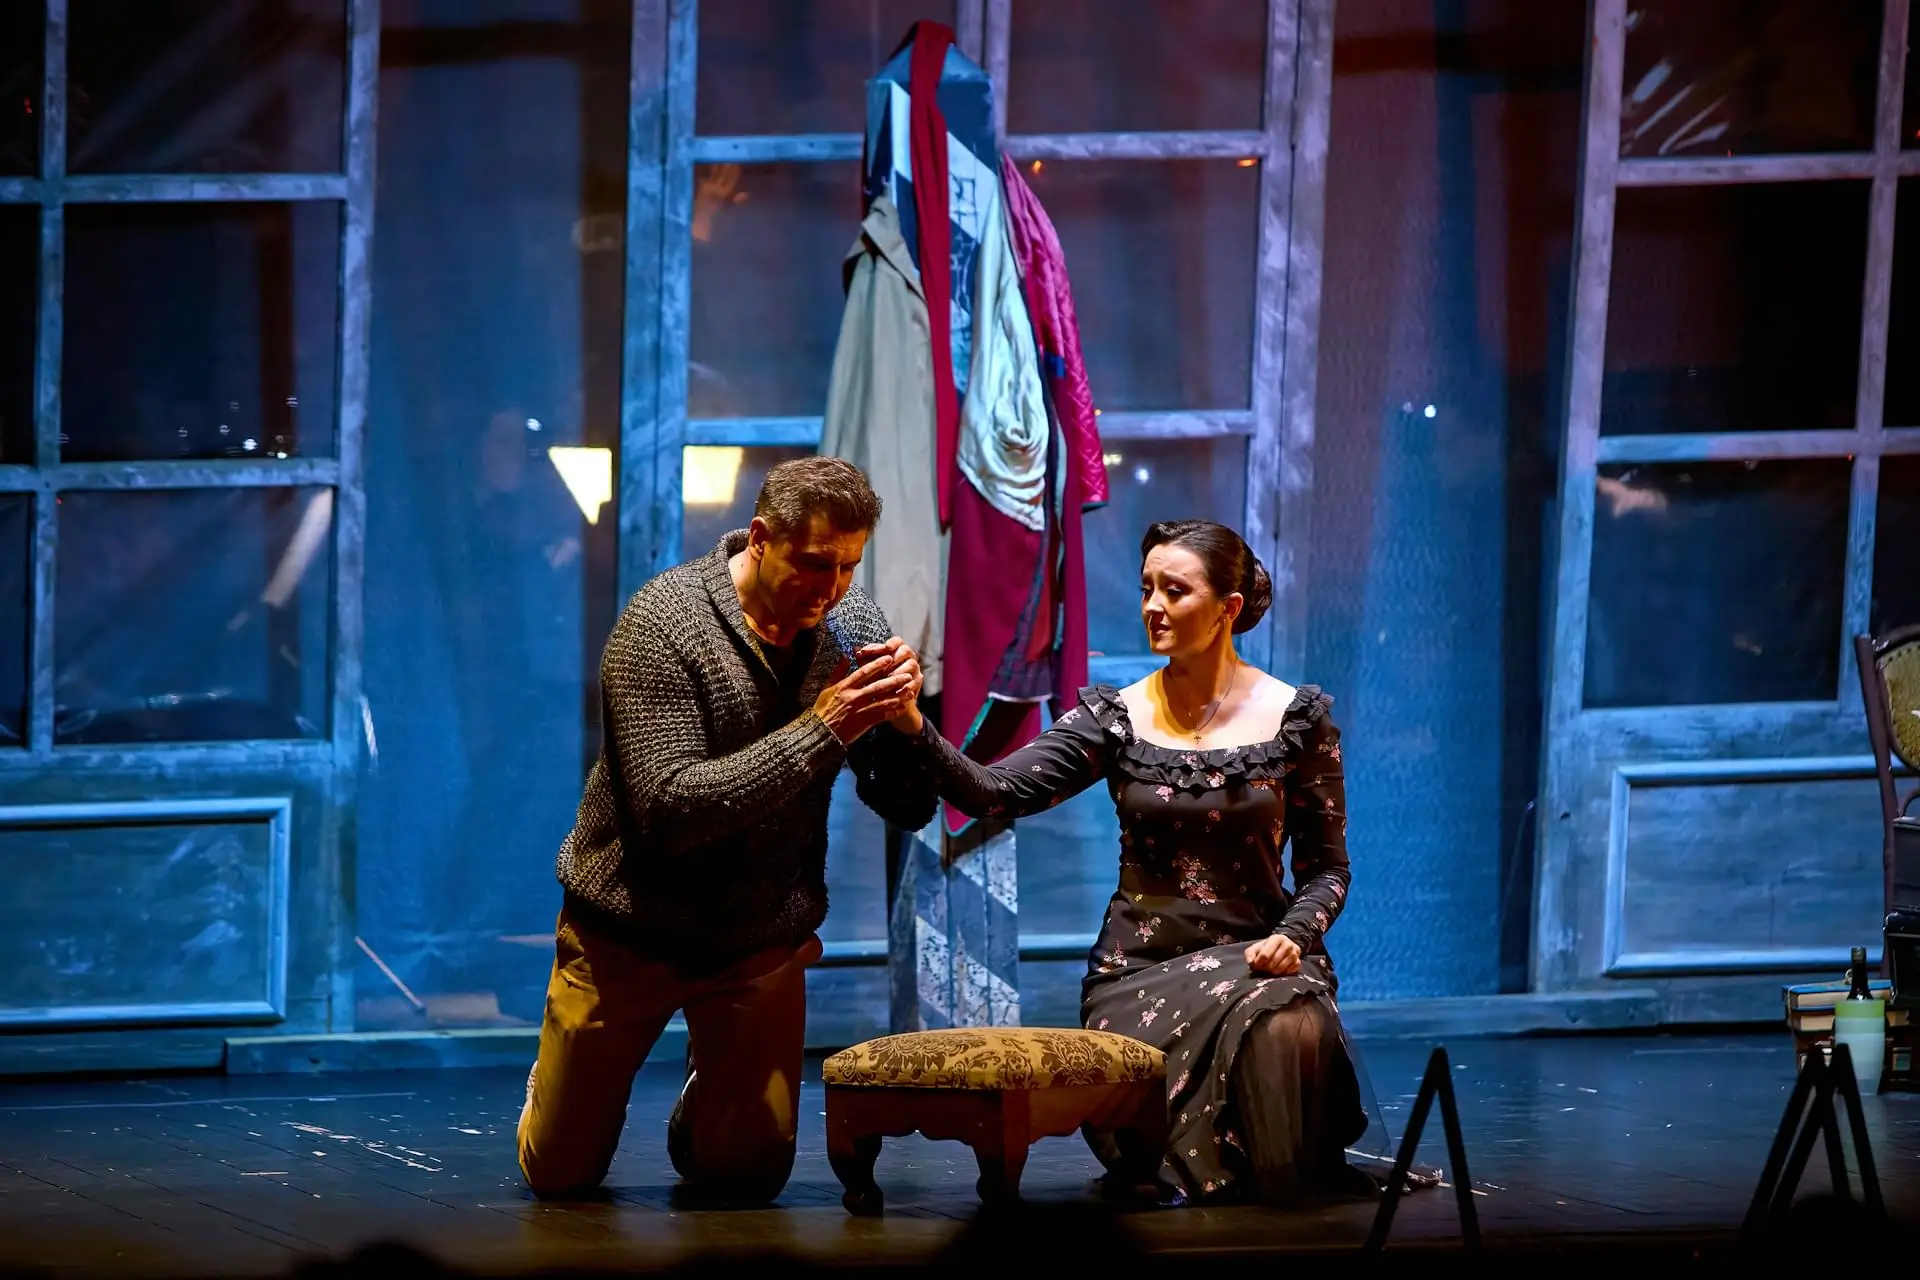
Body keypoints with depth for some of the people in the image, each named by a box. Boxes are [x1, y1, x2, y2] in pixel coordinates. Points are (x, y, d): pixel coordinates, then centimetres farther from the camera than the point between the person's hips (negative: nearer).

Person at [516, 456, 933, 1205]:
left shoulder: (851, 625, -8)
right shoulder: (666, 624, -22)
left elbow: (910, 809, -5)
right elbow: (669, 809, -32)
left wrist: (902, 717, -26)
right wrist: (820, 731, -34)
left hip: (762, 942, 3)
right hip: (632, 935, -3)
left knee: (747, 1175, 4)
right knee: (561, 1174, 8)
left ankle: (704, 1107, 37)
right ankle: (558, 1083, 42)